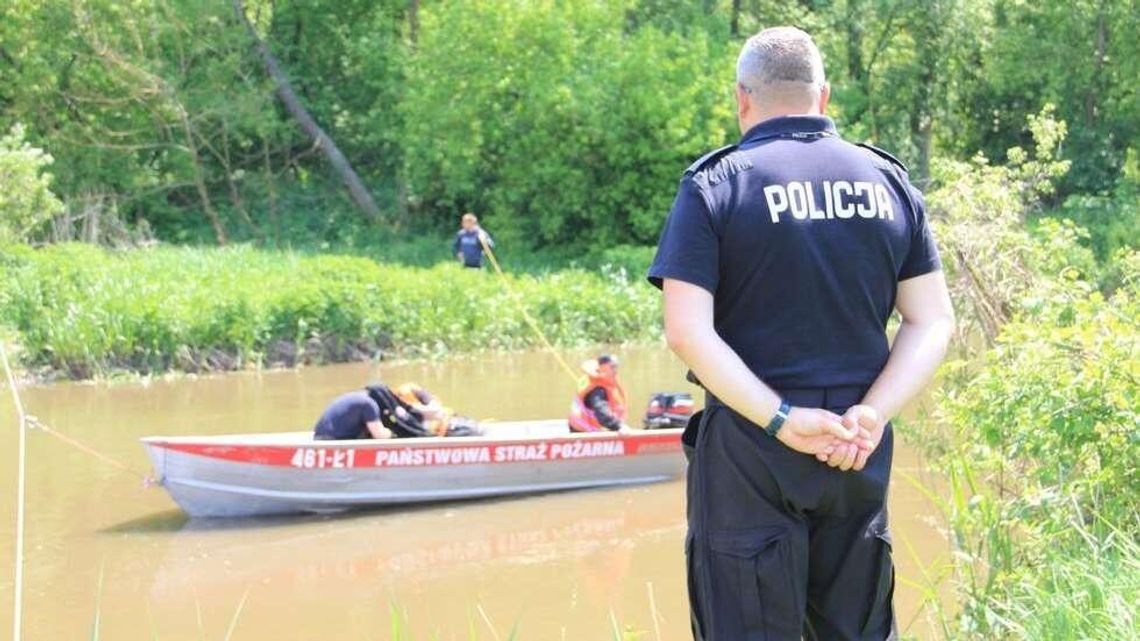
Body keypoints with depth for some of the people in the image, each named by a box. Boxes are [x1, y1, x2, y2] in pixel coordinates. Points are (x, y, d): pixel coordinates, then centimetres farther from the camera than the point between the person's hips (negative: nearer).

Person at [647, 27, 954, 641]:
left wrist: (781, 420, -15)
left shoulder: (715, 184, -4)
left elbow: (687, 331, -14)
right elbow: (932, 322, 3)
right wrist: (871, 416, -8)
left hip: (749, 449, -4)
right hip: (859, 453, 4)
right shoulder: (890, 181, 8)